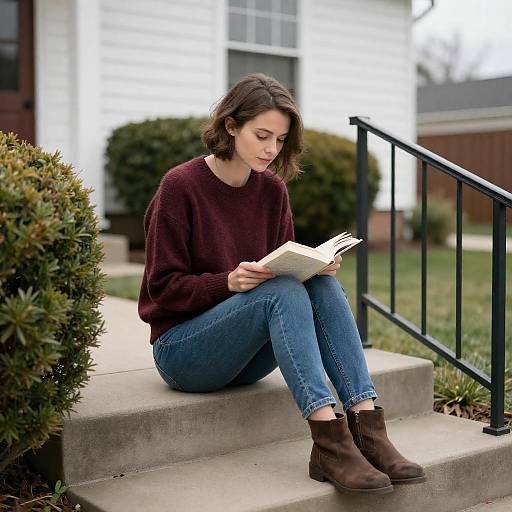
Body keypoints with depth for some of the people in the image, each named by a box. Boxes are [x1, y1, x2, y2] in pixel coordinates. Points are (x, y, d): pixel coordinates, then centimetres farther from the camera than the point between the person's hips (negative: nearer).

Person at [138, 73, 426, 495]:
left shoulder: (273, 190, 5)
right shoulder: (181, 186, -12)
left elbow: (285, 266, 9)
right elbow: (163, 287, -12)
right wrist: (229, 281, -28)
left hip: (248, 356, 5)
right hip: (181, 347, -5)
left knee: (324, 285, -22)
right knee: (282, 291, -31)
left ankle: (367, 428, -32)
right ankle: (329, 441, -40)